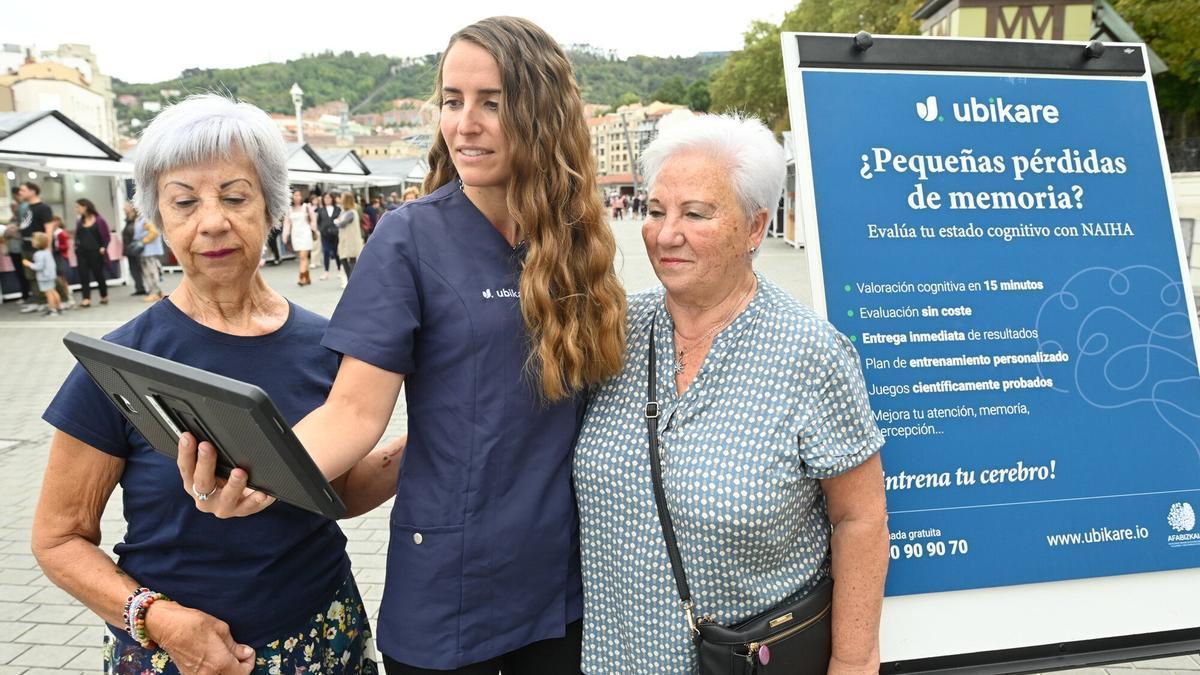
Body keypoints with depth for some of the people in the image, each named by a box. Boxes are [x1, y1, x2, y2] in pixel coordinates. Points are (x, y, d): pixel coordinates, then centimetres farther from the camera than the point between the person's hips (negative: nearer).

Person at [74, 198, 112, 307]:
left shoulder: (99, 220, -4)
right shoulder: (79, 222, 9)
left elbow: (106, 236, -4)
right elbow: (77, 236, 16)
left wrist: (103, 247, -16)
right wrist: (76, 245, -2)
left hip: (95, 252, -4)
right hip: (81, 253, 4)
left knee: (98, 274, 7)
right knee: (83, 275, -5)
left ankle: (104, 297, 24)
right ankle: (86, 299, -8)